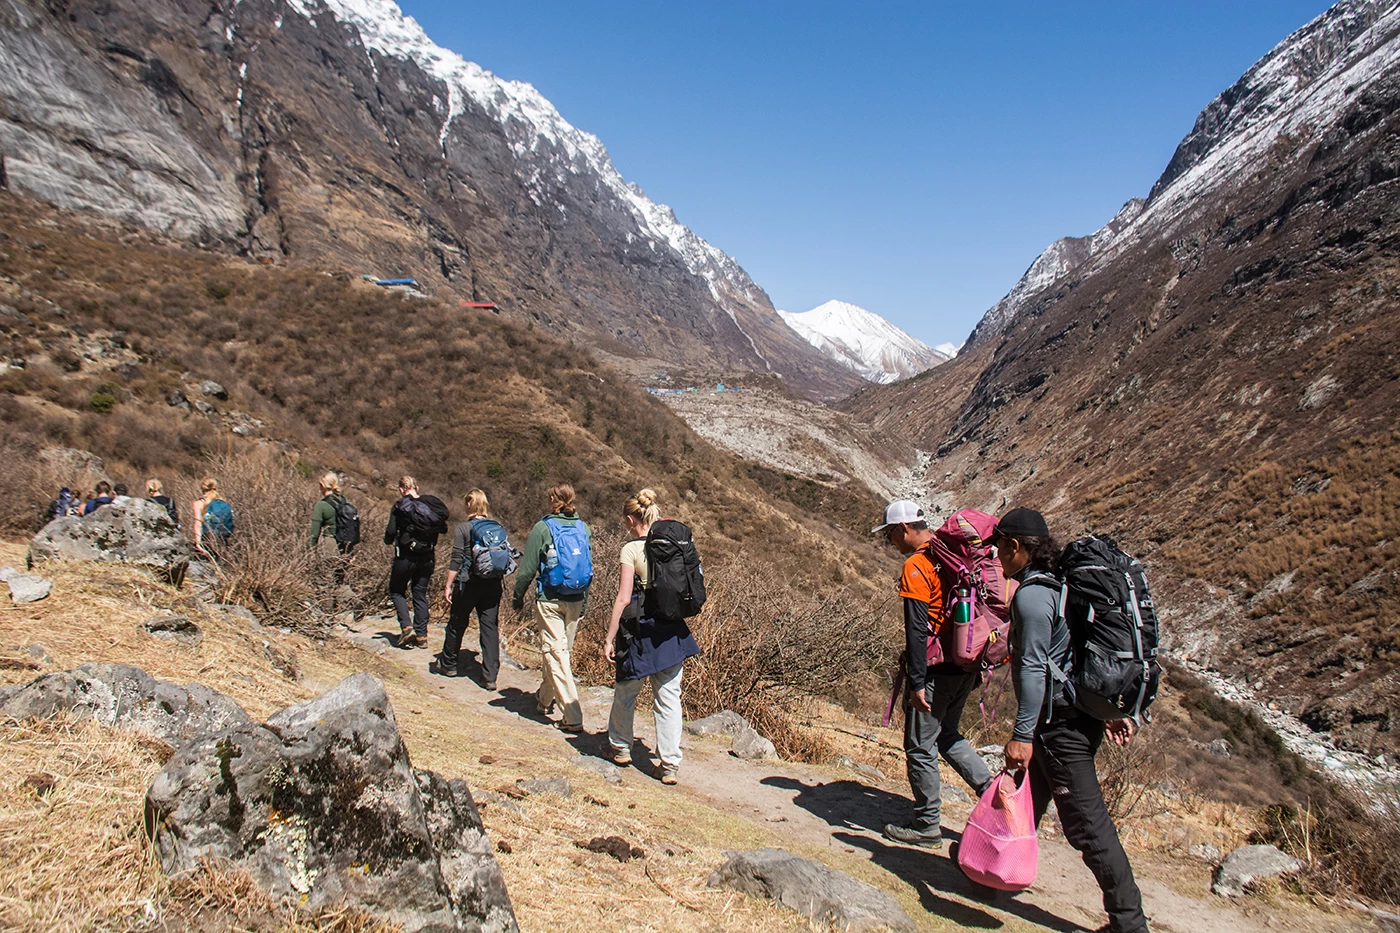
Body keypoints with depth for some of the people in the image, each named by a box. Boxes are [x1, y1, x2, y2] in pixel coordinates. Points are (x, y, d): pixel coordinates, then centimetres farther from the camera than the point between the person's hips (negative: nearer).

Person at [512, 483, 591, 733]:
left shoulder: (543, 528, -9)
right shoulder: (583, 528, 5)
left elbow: (527, 569, -8)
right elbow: (589, 566, 9)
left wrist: (517, 597, 6)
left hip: (550, 600, -5)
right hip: (576, 600, 5)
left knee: (556, 653, -1)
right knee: (565, 651, 19)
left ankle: (573, 717, -5)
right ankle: (545, 699, 38)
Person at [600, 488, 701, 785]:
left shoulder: (632, 550, -12)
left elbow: (623, 598, -16)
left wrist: (609, 637, -10)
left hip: (641, 633, -5)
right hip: (672, 631, 5)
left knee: (625, 693, 17)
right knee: (669, 699, 8)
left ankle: (620, 748, 34)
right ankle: (670, 765, 9)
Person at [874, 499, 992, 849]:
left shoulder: (916, 567, -16)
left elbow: (918, 630, -20)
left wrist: (917, 683, -19)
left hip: (937, 670, -8)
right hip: (965, 664, 9)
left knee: (921, 747, 5)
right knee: (947, 735, 23)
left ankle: (927, 826, 15)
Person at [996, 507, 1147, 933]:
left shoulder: (1032, 594, -17)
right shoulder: (1062, 583, 12)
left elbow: (1033, 668, -22)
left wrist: (1022, 733, -21)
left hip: (1061, 723, -10)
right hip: (1085, 711, 10)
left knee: (1086, 822, -3)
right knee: (1028, 798, 23)